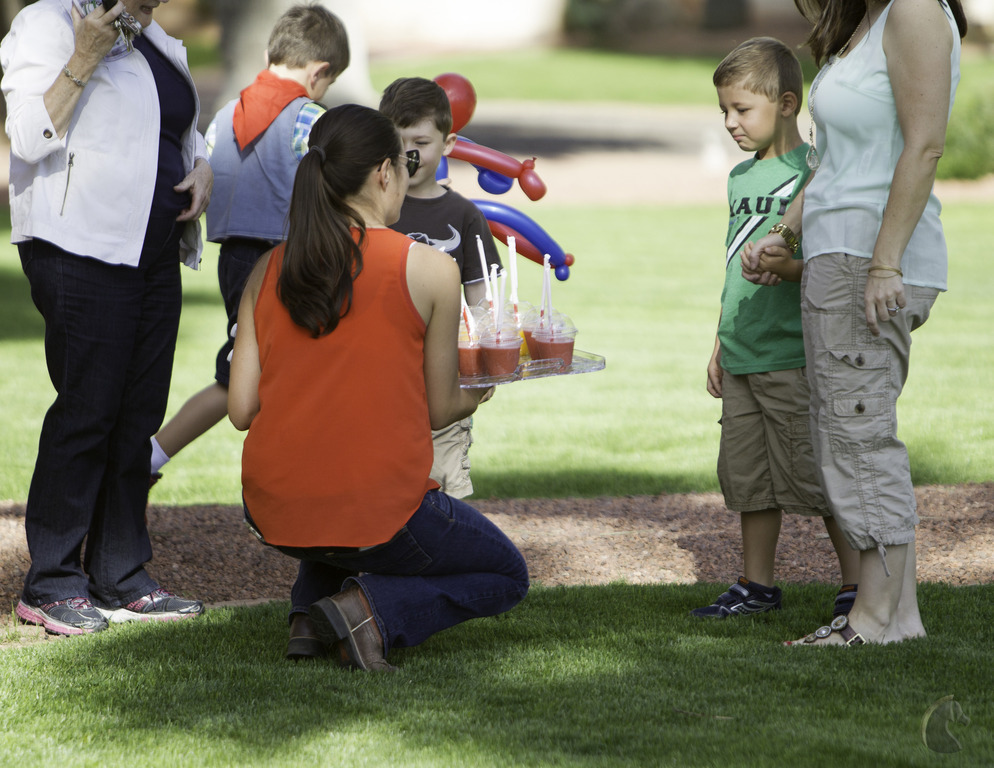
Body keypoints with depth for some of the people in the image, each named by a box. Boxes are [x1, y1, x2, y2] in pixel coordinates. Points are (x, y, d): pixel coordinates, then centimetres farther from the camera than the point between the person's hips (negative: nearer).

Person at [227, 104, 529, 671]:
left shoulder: (270, 269, 4)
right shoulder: (430, 269, -7)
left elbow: (242, 408, 3)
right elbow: (439, 410, 0)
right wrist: (473, 397, 24)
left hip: (273, 511, 5)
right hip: (378, 512, -5)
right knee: (506, 575, 21)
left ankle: (313, 603, 13)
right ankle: (377, 609, -7)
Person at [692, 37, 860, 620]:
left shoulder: (811, 173, -9)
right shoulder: (742, 177, 16)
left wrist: (784, 266, -28)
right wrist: (720, 346, 23)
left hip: (795, 354, -8)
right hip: (742, 355, 8)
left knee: (815, 471, -6)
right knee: (747, 474, 11)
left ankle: (858, 588, 1)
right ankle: (758, 585, 22)